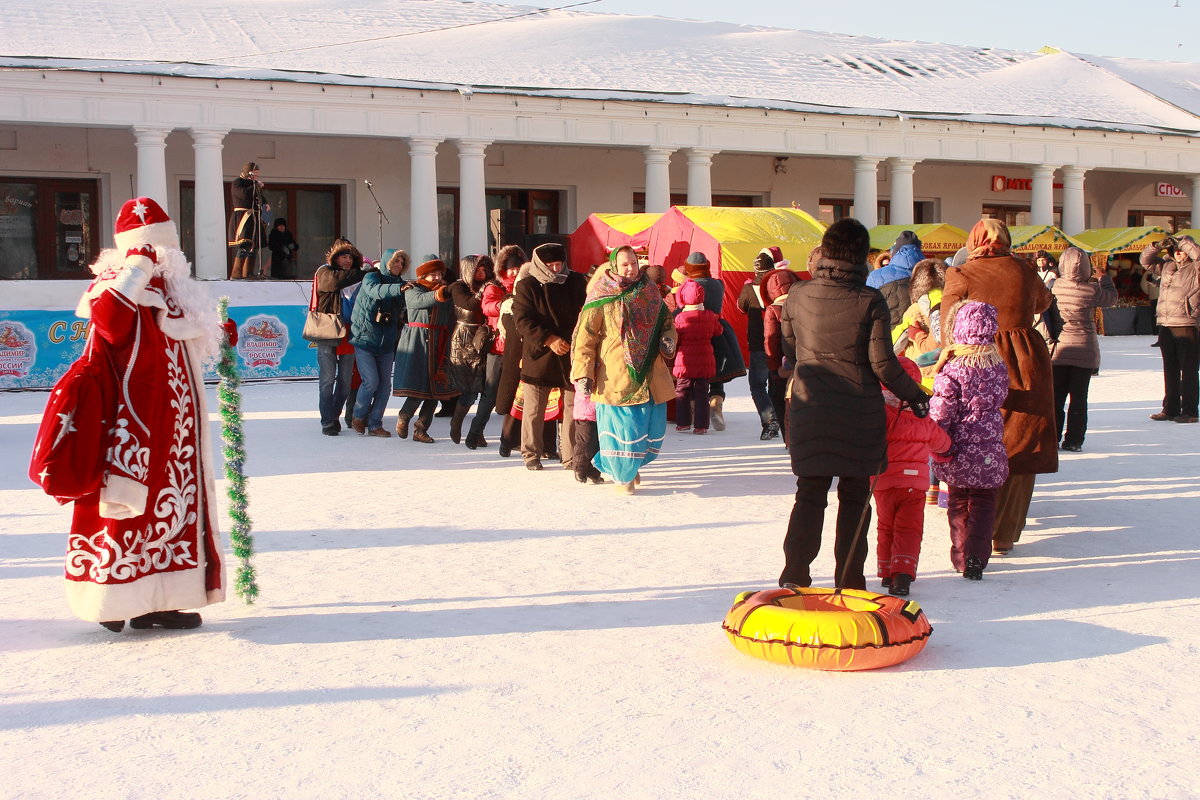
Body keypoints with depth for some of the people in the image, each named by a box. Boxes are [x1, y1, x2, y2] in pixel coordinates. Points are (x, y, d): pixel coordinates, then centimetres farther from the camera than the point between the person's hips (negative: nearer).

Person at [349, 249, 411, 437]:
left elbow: (400, 315, 13)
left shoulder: (399, 283, 11)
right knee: (371, 381, -12)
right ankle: (359, 416, 11)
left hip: (386, 343, 5)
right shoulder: (371, 277, -5)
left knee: (385, 384, 1)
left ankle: (375, 424, 11)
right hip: (365, 339, -5)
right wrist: (398, 288, -42)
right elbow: (376, 291, -28)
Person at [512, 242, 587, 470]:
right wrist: (548, 340, -17)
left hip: (572, 356, 2)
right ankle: (531, 454, 16)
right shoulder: (526, 286, 0)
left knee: (574, 407, 3)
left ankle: (571, 456, 11)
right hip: (539, 356, -2)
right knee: (534, 409, 2)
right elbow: (523, 319, -8)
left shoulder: (577, 282, 8)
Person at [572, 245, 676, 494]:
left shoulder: (650, 292, 10)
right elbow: (585, 338, -3)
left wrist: (668, 339, 1)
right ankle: (622, 475, 21)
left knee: (653, 427, 9)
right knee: (622, 426, -2)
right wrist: (583, 373, -8)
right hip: (616, 377, -5)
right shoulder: (602, 299, -4)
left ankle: (632, 465, 37)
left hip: (650, 376, 5)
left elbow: (666, 321, 24)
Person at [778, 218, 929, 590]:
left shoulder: (797, 296, -1)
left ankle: (795, 575, 2)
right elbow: (883, 363, -9)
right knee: (854, 497, 9)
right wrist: (914, 395, 4)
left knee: (810, 493, 10)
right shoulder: (870, 302, -10)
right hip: (859, 415, -2)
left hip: (809, 411, 2)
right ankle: (850, 581, 15)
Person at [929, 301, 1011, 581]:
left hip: (959, 452, -2)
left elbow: (940, 413, -16)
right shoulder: (999, 367, -3)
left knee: (958, 503, 17)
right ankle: (975, 560, 0)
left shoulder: (952, 371, -17)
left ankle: (960, 556, 23)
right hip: (990, 452, 2)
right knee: (983, 504, 11)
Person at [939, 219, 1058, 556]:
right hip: (1025, 365, 1)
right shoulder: (1023, 270, 3)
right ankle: (1004, 535, 12)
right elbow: (1043, 301, 25)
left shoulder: (961, 275, -5)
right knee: (1019, 451, 10)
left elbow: (948, 329, -7)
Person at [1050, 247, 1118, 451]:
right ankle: (1073, 440, 7)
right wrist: (1103, 277, 18)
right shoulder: (1092, 289, -13)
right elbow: (1111, 297, 4)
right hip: (1084, 349, -2)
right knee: (1079, 396, 6)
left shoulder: (1056, 286, -8)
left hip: (1060, 348, 2)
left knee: (1056, 395, 9)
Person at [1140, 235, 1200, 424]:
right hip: (1165, 326, 6)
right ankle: (1170, 409, 19)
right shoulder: (1166, 266, 14)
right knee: (1170, 371, 12)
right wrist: (1158, 246, 5)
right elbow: (1146, 260, 21)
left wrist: (1183, 241, -13)